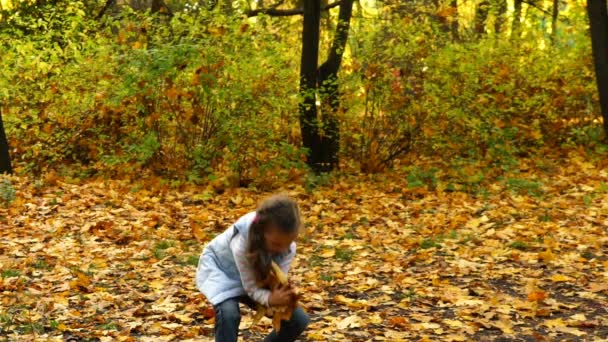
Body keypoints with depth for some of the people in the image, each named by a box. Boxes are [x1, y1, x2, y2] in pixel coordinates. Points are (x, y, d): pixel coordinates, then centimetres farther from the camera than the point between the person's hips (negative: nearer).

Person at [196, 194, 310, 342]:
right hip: (220, 269, -4)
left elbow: (278, 281, -21)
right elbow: (251, 287, -31)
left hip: (259, 277, 5)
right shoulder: (242, 242, -41)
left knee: (299, 320, -7)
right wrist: (270, 299, -50)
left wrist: (284, 294, -44)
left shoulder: (288, 248, -28)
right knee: (228, 314, -36)